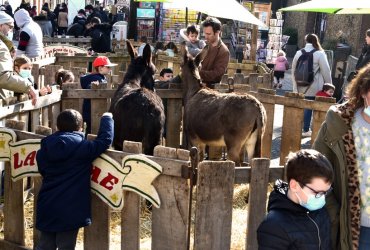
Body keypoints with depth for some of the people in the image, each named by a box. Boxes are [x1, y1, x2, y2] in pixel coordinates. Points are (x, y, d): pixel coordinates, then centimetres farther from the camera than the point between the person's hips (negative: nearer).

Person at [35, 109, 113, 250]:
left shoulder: (43, 150, 3)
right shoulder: (82, 148, -13)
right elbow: (105, 139, -8)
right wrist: (106, 118, 9)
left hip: (47, 209, 5)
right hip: (71, 210, -5)